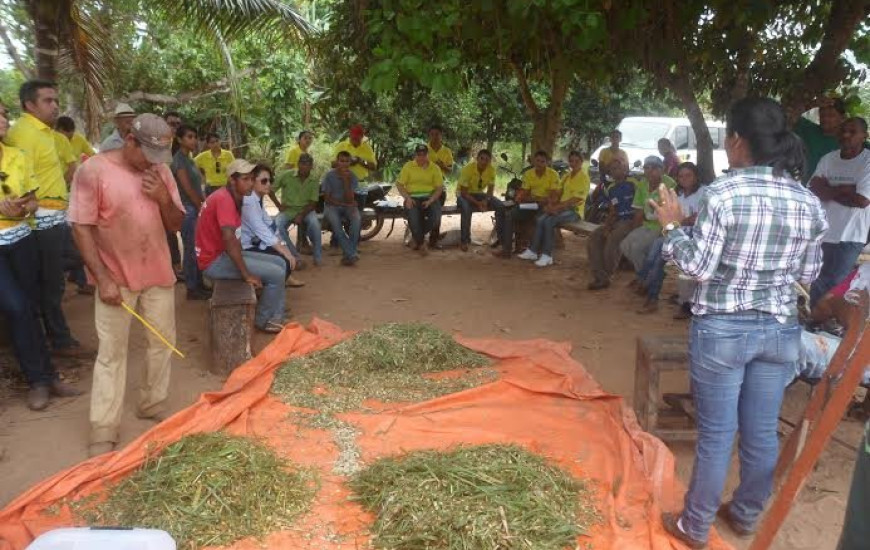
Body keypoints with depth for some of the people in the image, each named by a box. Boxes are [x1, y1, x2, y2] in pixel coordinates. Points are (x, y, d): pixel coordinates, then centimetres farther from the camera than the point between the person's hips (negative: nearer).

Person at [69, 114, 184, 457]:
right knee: (111, 353, 1)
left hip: (158, 274, 5)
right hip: (116, 278, -5)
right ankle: (103, 430, 10)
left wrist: (163, 198, -15)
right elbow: (81, 227, -13)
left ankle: (153, 404, 31)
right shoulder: (93, 170, -13)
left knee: (163, 342, 13)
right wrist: (103, 278, -18)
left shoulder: (161, 171, 1)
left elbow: (176, 225, 5)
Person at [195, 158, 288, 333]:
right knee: (276, 274, -14)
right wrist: (247, 274, -29)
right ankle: (263, 320, 6)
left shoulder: (233, 198, 10)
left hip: (223, 253, 10)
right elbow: (229, 239, -32)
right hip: (214, 261, -10)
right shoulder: (224, 199, -22)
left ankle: (276, 317, 11)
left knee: (280, 263, 9)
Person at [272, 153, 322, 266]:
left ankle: (318, 256, -15)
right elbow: (271, 190, 5)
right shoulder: (286, 175, -5)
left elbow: (313, 203, -5)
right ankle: (294, 256, -19)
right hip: (288, 210, 0)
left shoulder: (314, 181, -1)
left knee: (314, 223, -34)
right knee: (277, 225, -31)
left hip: (306, 210, 0)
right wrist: (278, 205, -6)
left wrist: (301, 215, -20)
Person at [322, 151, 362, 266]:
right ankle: (352, 254, -36)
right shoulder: (329, 175, -5)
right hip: (332, 206, -2)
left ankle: (347, 255, -30)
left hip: (347, 206, 2)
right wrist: (344, 204, -12)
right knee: (335, 222, -36)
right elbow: (327, 199, -5)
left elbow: (350, 199, -11)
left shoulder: (352, 176, -1)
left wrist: (346, 181, -18)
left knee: (357, 219, -32)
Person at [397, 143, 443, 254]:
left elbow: (439, 188, 1)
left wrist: (430, 200, -14)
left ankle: (417, 236, 5)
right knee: (413, 217, -31)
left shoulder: (435, 167, 4)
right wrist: (407, 198, -12)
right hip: (412, 197, -1)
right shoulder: (408, 166, 4)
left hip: (429, 197, 1)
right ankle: (421, 243, -4)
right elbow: (400, 184, 3)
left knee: (436, 218, -26)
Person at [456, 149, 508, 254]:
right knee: (466, 207, -40)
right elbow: (463, 192, -23)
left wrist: (486, 200, -25)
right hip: (465, 195, -4)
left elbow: (491, 188, -4)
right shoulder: (468, 169, -24)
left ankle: (504, 241, -14)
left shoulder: (491, 170, -12)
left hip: (480, 194, 4)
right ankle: (464, 240, -24)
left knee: (501, 206, -18)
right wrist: (477, 203, -31)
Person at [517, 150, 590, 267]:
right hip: (561, 208, 7)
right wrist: (552, 204, -9)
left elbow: (575, 200, -17)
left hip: (574, 211, -7)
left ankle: (547, 255, -25)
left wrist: (556, 207, -20)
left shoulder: (584, 178, -8)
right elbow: (559, 194, 13)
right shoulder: (566, 176, 16)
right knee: (540, 219, -20)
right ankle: (533, 251, -18)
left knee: (549, 222, -30)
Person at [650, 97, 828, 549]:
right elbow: (809, 274, 7)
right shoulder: (808, 202, 1)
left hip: (722, 329, -5)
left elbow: (699, 267, -15)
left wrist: (672, 225, -3)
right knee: (762, 432, 18)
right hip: (780, 330, 5)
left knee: (716, 434, 7)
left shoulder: (723, 193, -16)